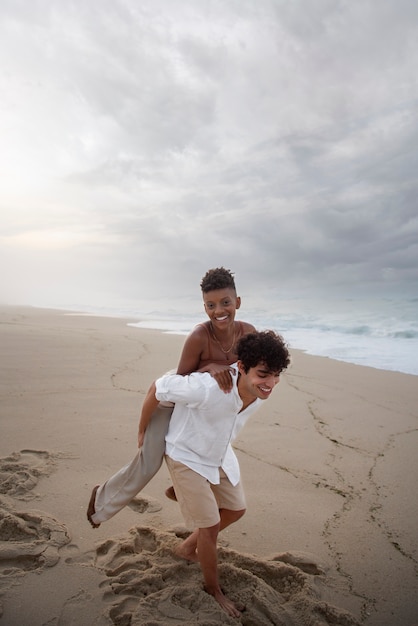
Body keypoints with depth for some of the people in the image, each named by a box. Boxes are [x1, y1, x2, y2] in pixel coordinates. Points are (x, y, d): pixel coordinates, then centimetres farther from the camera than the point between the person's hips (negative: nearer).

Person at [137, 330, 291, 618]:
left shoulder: (261, 389, -22)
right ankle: (214, 589, 30)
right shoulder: (206, 388, -43)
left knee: (235, 509, 18)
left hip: (220, 454, 7)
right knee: (210, 526, 2)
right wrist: (142, 432, -11)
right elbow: (157, 389, -27)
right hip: (187, 457, -7)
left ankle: (188, 547, 42)